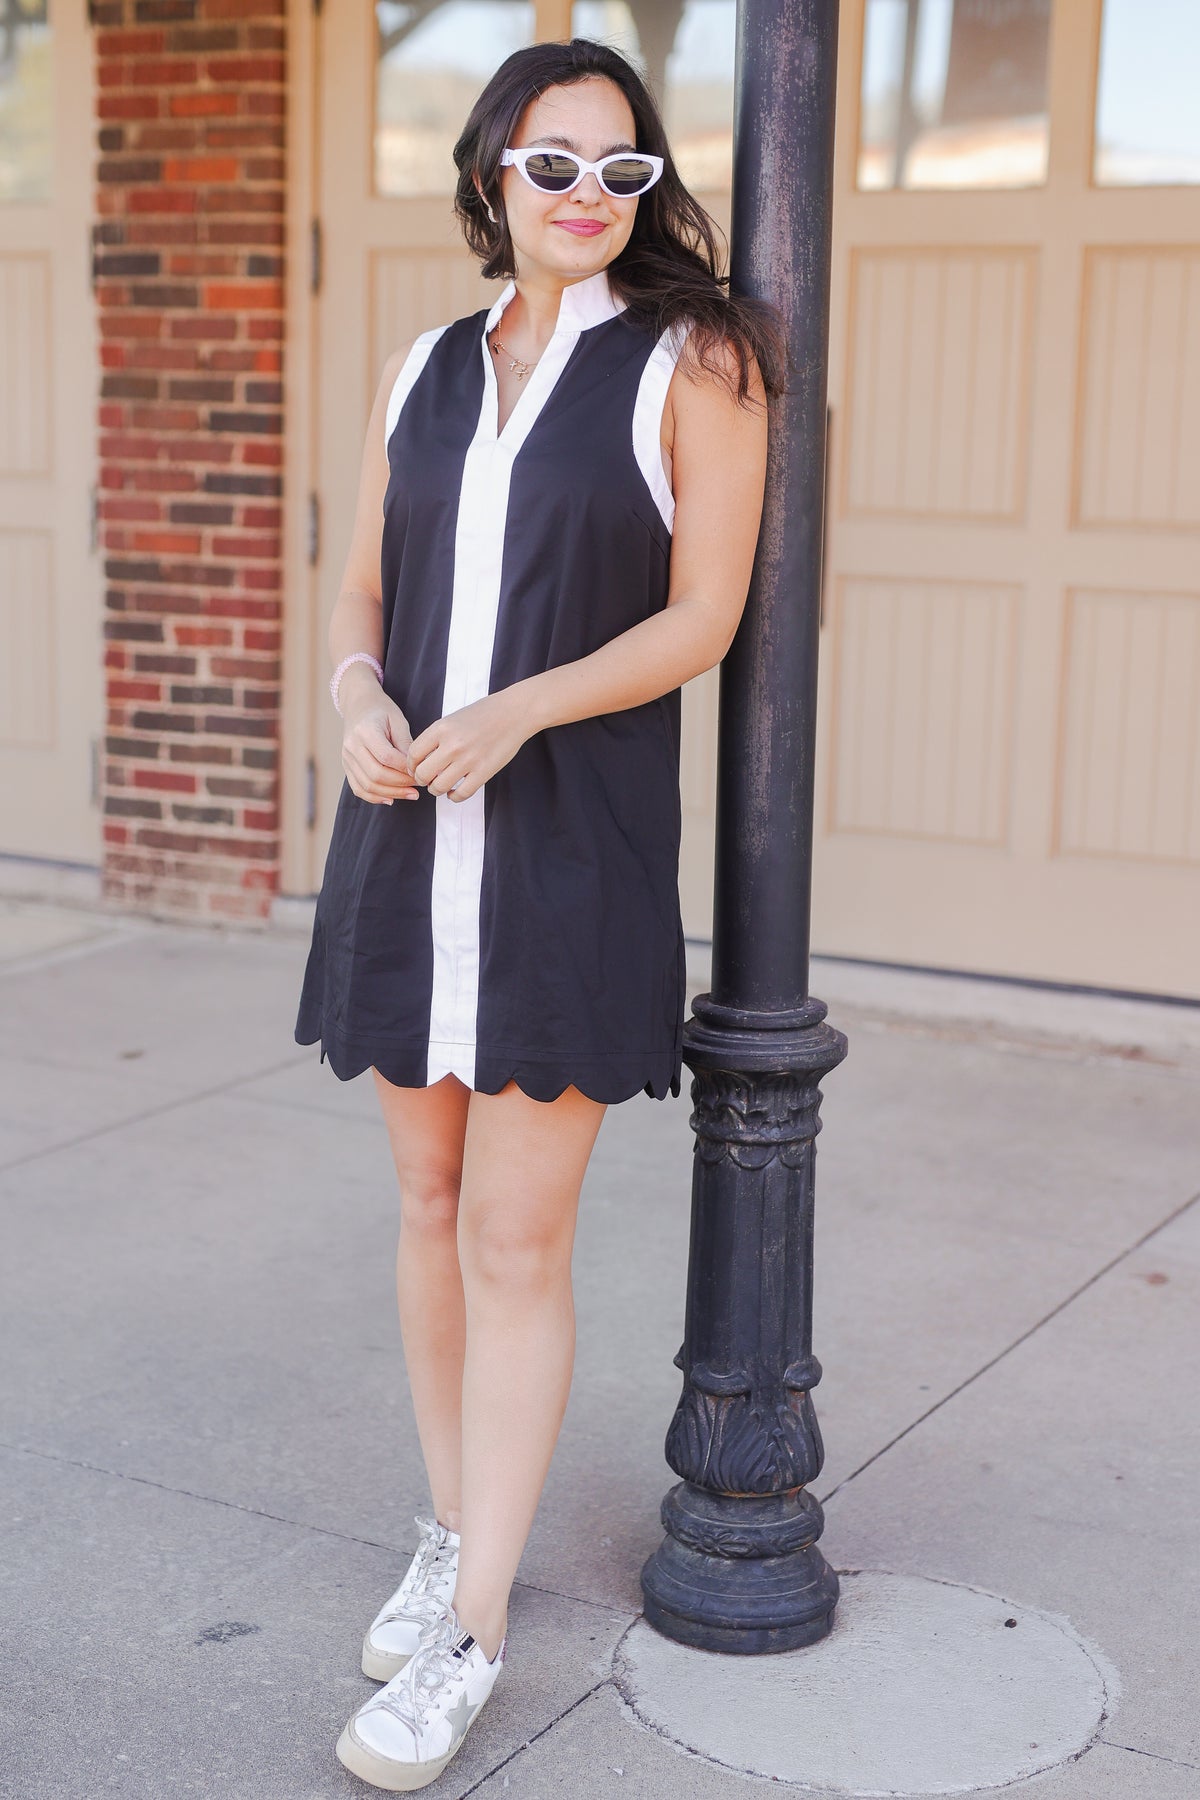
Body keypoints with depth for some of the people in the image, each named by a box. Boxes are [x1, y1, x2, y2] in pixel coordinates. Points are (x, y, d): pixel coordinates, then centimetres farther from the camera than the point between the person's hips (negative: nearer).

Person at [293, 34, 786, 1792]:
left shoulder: (693, 364, -2)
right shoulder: (424, 371, 11)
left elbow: (704, 614, -7)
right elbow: (364, 587, 14)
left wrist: (513, 714, -19)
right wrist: (358, 696, -8)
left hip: (576, 847, -5)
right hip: (409, 838, 5)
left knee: (515, 1240, -4)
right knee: (430, 1198, 13)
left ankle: (472, 1632, 8)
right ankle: (454, 1528, 31)